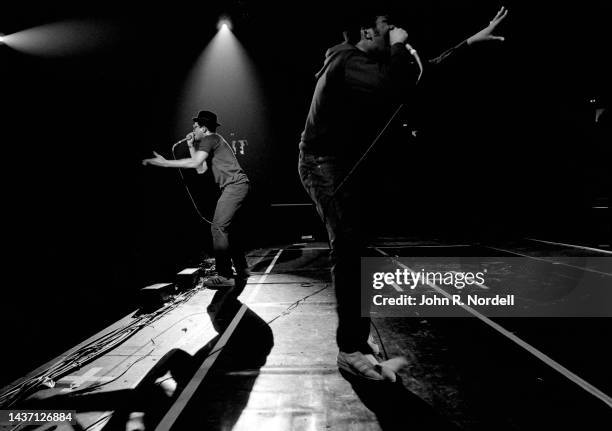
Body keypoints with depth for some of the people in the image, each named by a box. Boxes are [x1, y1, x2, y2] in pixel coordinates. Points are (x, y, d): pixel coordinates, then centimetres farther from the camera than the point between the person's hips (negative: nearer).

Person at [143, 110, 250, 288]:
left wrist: (165, 162, -13)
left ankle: (225, 276, -11)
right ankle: (242, 269, 20)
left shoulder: (210, 139, -5)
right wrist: (191, 147, 19)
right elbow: (201, 169, 21)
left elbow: (194, 163, -18)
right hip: (235, 187, 11)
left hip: (235, 185, -11)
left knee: (218, 227, -13)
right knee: (226, 228, 15)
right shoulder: (213, 142, 27)